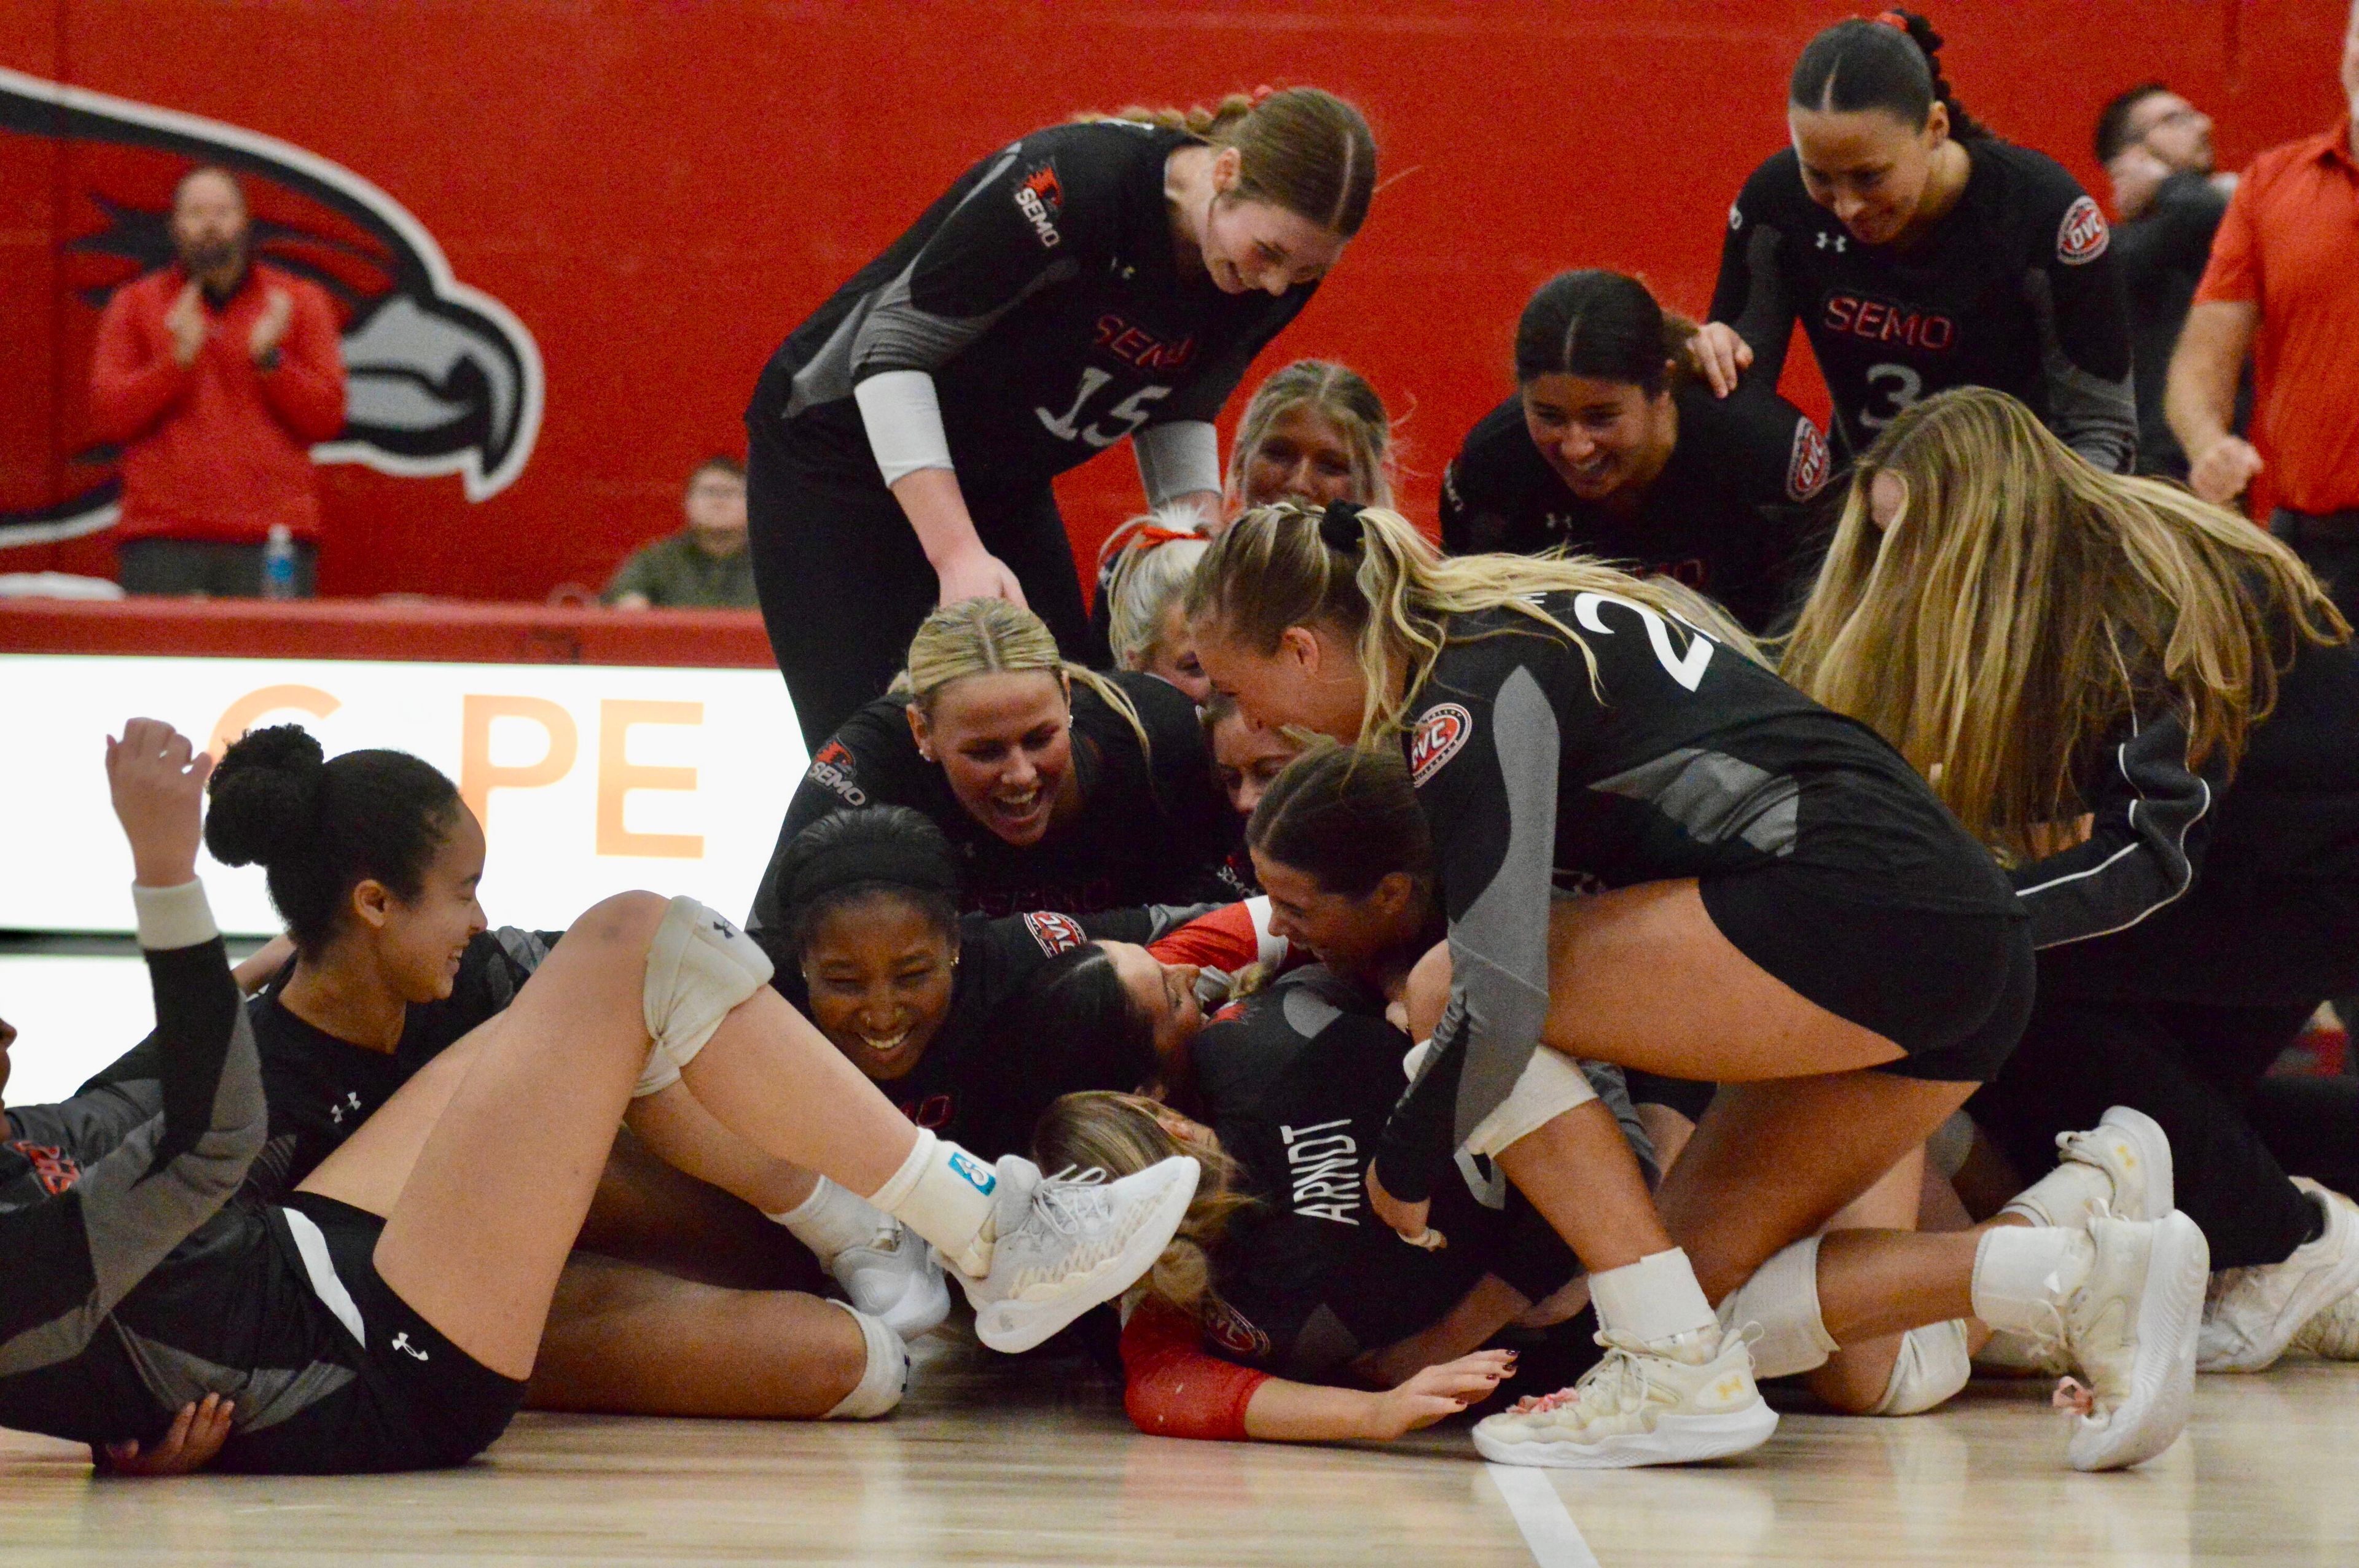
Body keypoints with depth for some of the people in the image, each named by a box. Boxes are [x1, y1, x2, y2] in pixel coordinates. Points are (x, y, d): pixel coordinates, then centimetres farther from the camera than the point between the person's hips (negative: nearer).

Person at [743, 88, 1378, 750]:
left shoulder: (1277, 279, -12)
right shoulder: (1070, 185, -33)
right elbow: (891, 351, -25)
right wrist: (958, 553, -32)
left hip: (1007, 485, 7)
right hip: (846, 447, -7)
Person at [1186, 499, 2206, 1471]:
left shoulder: (1469, 698, -8)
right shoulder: (1512, 631, 21)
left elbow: (1500, 999, -17)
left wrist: (1401, 1170, -1)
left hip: (1859, 907, -10)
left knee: (1444, 994, -4)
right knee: (1703, 1284, 11)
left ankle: (1678, 1376, -8)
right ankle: (2089, 1275, -3)